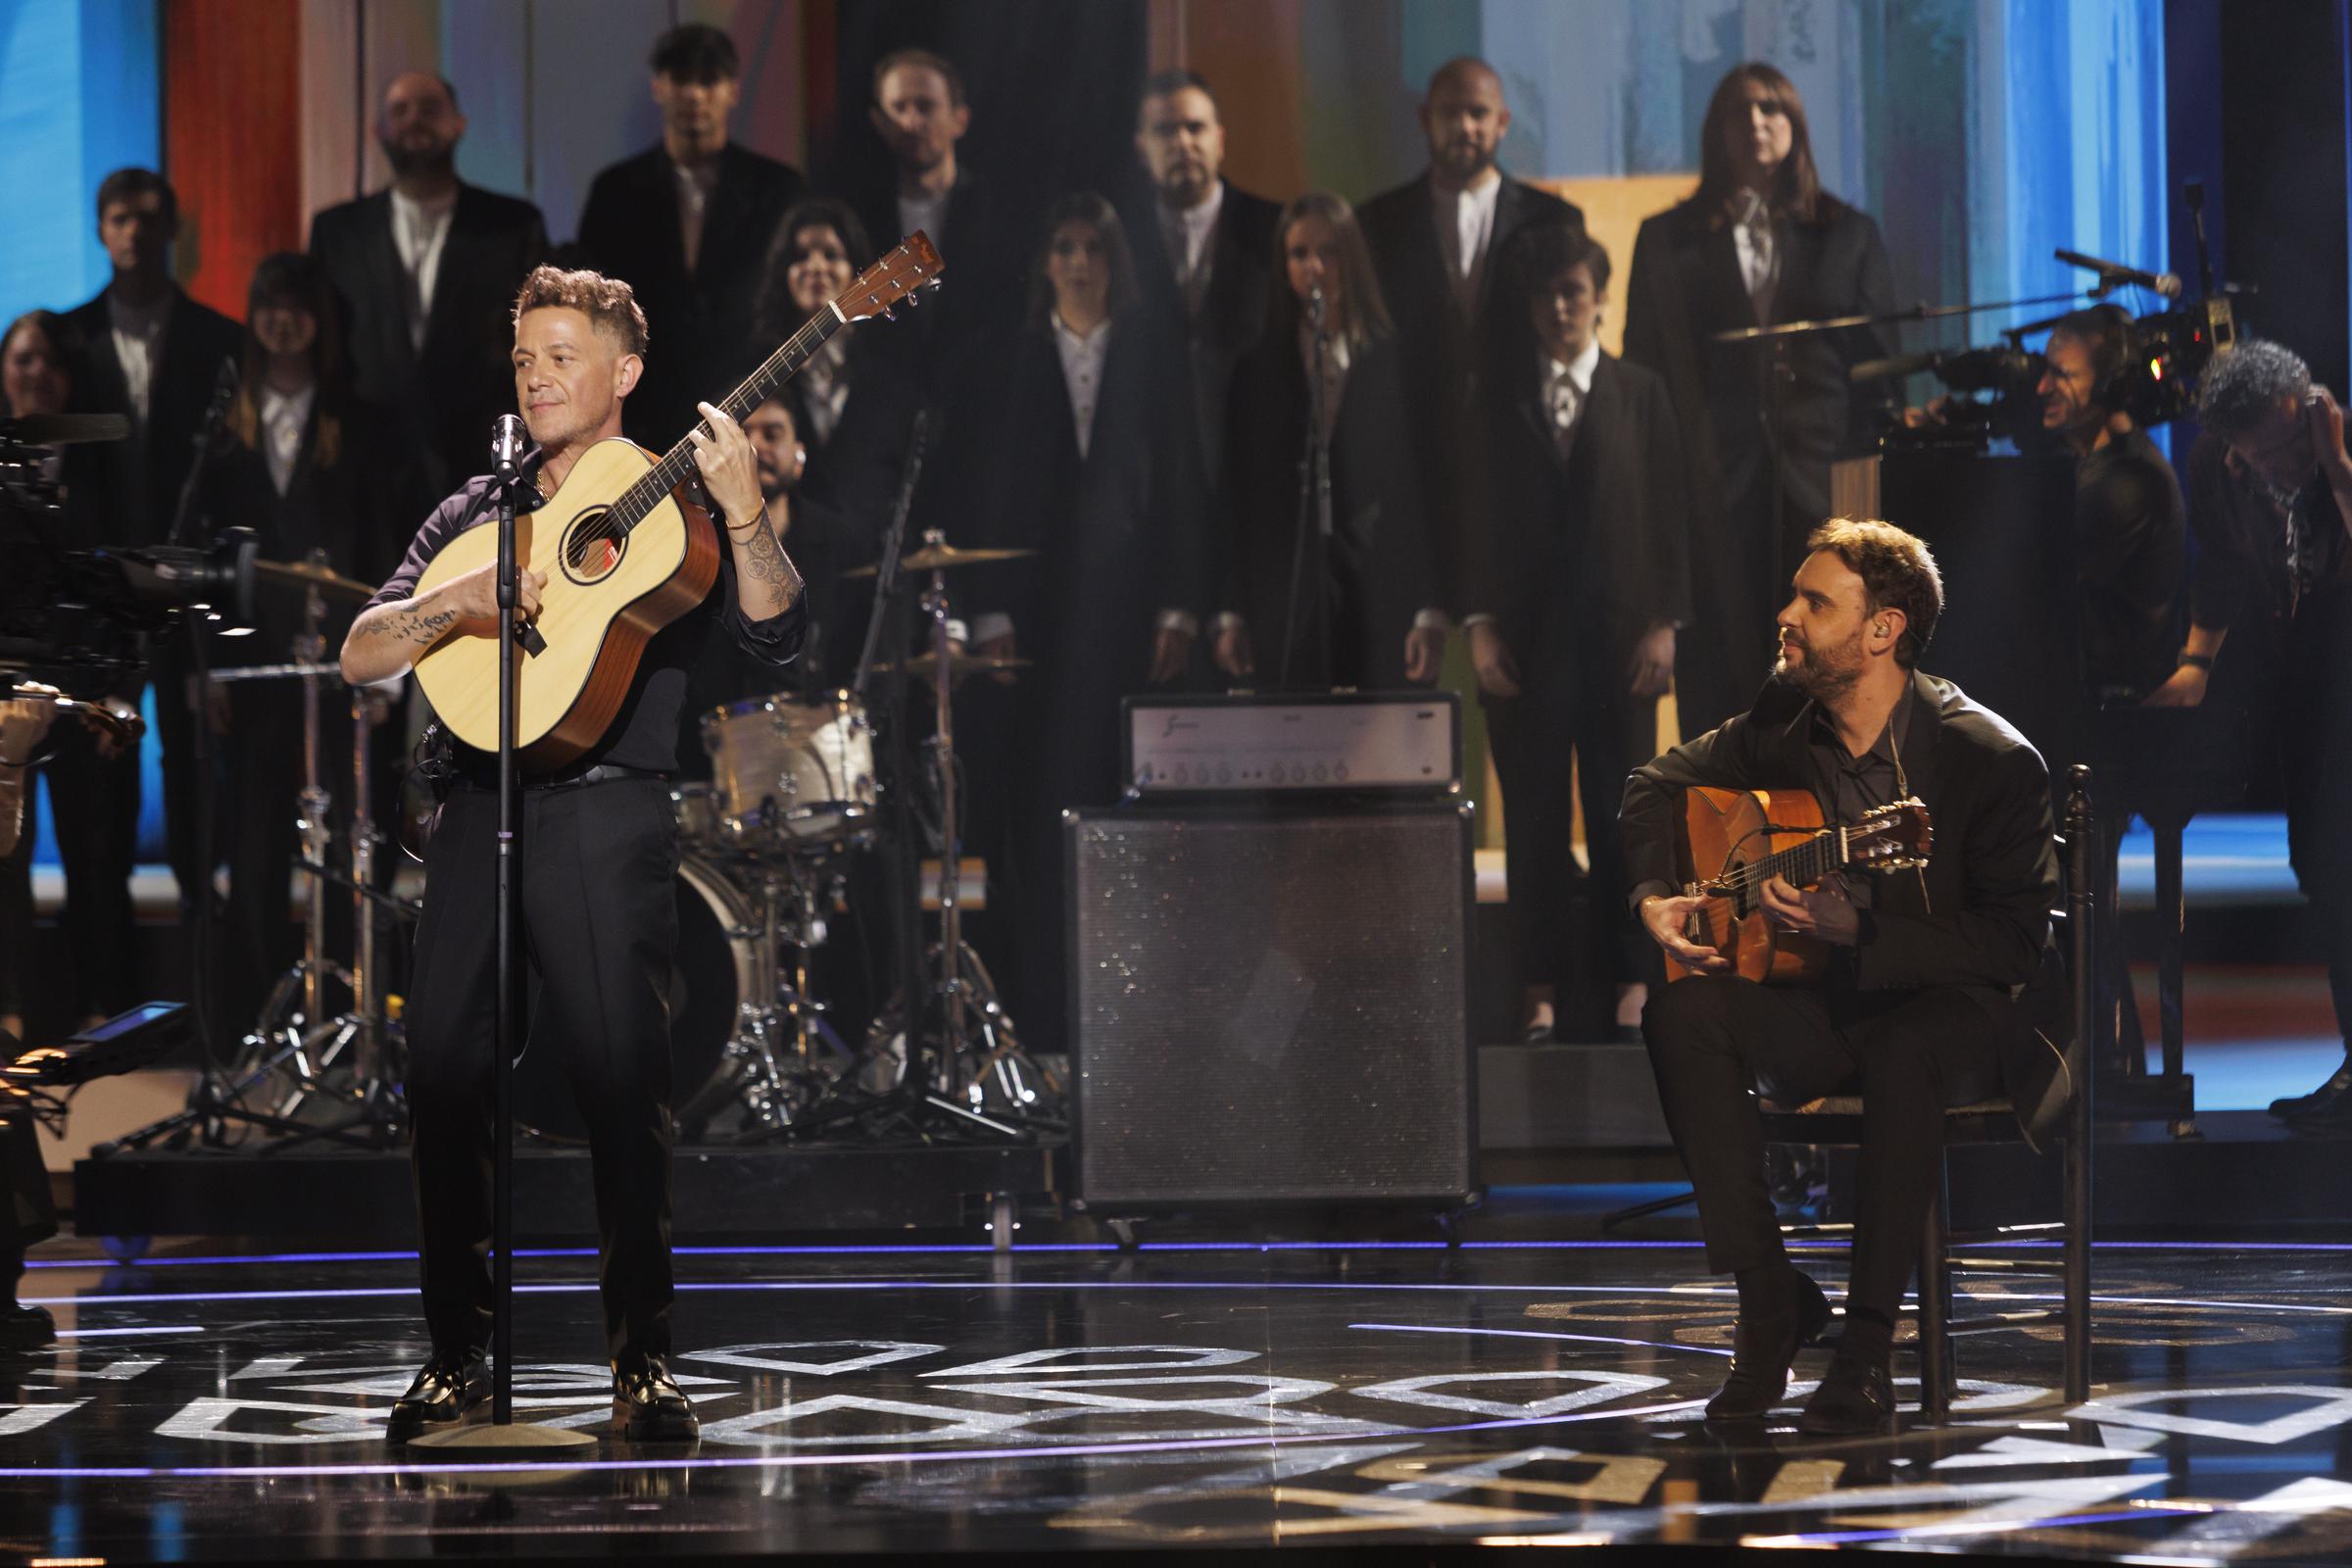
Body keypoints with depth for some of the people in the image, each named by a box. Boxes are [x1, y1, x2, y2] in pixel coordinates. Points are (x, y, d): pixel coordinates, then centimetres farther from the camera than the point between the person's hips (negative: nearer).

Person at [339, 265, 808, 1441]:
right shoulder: (477, 514, 18)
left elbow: (777, 634, -8)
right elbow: (360, 656, 11)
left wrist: (744, 515, -23)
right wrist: (456, 601, -7)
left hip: (607, 819, -4)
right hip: (480, 813, 4)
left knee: (623, 1077, -10)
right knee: (442, 1072, -2)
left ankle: (643, 1358, -4)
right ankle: (458, 1354, 7)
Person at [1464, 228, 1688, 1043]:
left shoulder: (1640, 394, 7)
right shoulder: (1495, 397, 8)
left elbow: (1668, 511, 5)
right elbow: (1477, 513, 6)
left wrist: (1663, 622, -3)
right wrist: (1480, 623, -3)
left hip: (1618, 631, 0)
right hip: (1523, 632, 0)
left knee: (1620, 813, 2)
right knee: (1534, 815, 1)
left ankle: (1630, 980, 8)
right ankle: (1540, 988, 5)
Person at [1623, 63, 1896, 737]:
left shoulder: (1849, 236, 13)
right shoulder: (1668, 240, 11)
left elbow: (1882, 365, 10)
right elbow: (1642, 371, 8)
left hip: (1820, 482, 0)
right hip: (1713, 489, 0)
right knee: (1718, 672, -3)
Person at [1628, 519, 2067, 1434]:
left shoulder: (1991, 759, -18)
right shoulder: (1785, 721, 0)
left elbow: (2014, 942, -17)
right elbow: (1659, 784, 15)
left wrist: (1856, 930, -29)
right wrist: (1653, 897, -5)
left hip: (1965, 1011, -5)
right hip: (1833, 1010, 5)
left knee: (1902, 1048, -41)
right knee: (1682, 1014, -24)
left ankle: (1867, 1350, -33)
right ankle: (1768, 1301, -19)